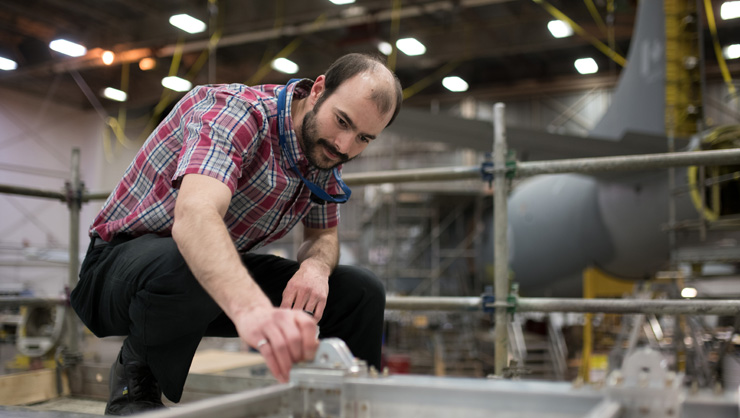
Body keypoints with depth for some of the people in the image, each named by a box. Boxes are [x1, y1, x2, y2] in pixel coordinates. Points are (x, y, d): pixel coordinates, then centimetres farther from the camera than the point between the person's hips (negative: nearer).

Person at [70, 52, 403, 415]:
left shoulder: (324, 149, -3)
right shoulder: (235, 109, -27)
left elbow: (323, 235, 8)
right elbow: (194, 216, -46)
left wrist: (316, 265, -18)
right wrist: (252, 308, -65)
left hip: (226, 276, 6)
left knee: (361, 293, -9)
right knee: (184, 268, -42)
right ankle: (137, 379, -10)